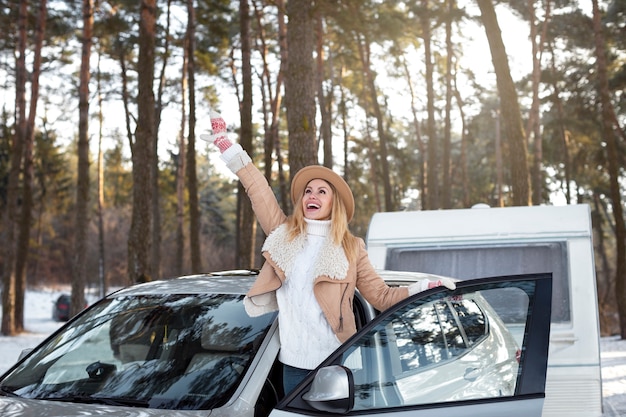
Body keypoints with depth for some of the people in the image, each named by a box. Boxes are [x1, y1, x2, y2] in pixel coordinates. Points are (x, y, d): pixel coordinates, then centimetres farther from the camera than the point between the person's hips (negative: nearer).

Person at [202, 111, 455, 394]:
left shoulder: (350, 248, 4)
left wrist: (427, 288, -10)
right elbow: (257, 188, 9)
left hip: (336, 363, -2)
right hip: (294, 363, 2)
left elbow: (383, 297, 2)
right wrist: (224, 142, 11)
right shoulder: (284, 234, 9)